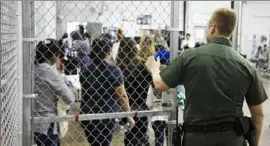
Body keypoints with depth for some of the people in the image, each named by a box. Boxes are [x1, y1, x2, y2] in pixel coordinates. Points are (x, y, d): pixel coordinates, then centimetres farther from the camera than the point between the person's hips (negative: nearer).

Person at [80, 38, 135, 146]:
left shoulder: (85, 71, 5)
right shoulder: (113, 70, -10)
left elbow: (84, 94, 14)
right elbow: (122, 96, -10)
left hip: (87, 114, 5)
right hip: (106, 114, -5)